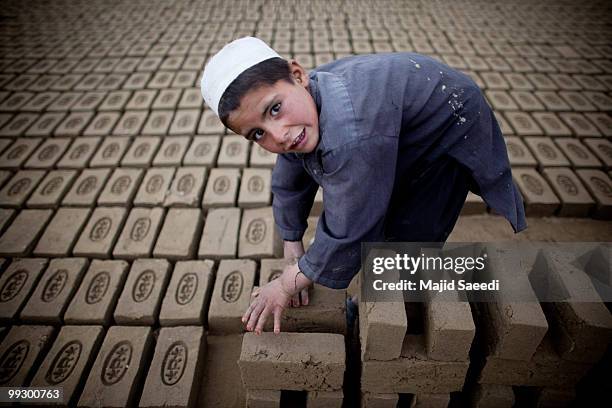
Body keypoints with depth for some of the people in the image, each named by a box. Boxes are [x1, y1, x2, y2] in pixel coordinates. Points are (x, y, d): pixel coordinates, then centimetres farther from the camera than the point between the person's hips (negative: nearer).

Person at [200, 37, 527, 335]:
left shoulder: (352, 135, -48)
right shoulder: (297, 108, -18)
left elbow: (347, 233, -37)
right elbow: (289, 185, -3)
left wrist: (289, 282, -22)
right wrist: (293, 248, 2)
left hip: (451, 137, -7)